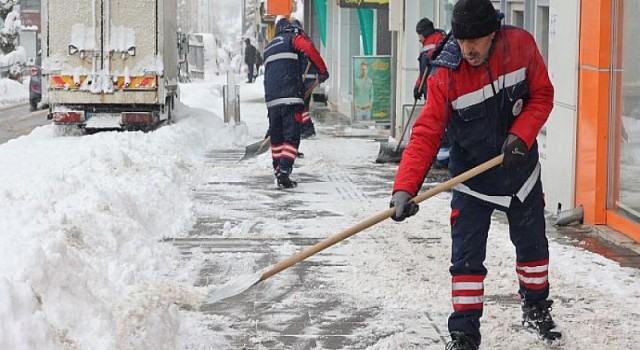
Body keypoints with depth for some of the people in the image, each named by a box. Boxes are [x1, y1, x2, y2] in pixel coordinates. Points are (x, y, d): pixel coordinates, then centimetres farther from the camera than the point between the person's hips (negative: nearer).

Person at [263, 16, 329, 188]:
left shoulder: (269, 47, 28)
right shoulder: (294, 38, 8)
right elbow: (310, 50, -12)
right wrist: (323, 71, -3)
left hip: (271, 99, 6)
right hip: (291, 96, -6)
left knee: (276, 137, 16)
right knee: (291, 136, -8)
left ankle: (278, 171, 19)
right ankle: (284, 171, -20)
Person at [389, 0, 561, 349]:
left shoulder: (521, 45, -18)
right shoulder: (445, 76, -23)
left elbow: (542, 96, -6)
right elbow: (425, 134, -26)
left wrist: (521, 134, -22)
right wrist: (404, 187, -36)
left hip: (520, 170, 3)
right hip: (471, 180, -2)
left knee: (532, 245, 19)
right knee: (466, 258, -6)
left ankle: (536, 309, 42)